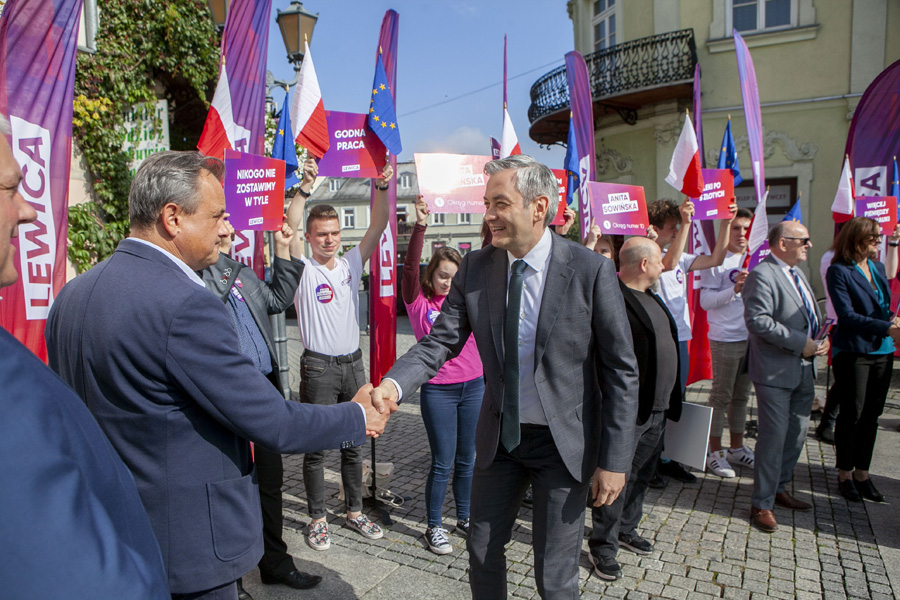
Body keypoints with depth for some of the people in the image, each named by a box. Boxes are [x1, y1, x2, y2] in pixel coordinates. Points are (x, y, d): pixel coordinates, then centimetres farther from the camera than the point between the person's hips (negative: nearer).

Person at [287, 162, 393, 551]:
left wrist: (381, 187, -14)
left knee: (354, 444, 14)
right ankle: (317, 519, 21)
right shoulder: (303, 270, -6)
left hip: (353, 363, 5)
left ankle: (355, 512, 29)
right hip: (319, 368, -4)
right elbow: (290, 231, -21)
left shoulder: (351, 264, 6)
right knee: (316, 447, 6)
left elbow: (377, 227, -2)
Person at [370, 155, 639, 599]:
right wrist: (394, 384, -27)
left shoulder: (591, 270, -16)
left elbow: (621, 371, -12)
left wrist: (614, 461, -12)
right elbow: (440, 341, -7)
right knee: (482, 553, 19)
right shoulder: (475, 269, -5)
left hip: (565, 441, -3)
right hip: (499, 436, 4)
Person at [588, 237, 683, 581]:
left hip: (657, 408, 10)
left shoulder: (650, 298, 14)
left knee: (642, 474, 20)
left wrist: (670, 398, 21)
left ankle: (627, 529, 37)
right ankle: (604, 545, 17)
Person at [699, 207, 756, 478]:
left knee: (741, 395, 15)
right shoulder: (718, 261, -7)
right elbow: (705, 301, -13)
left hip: (751, 337, 7)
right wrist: (734, 289, -23)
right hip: (725, 339, -6)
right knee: (721, 395, -1)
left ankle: (737, 447, 27)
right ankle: (714, 452, 10)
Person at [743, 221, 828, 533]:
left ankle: (779, 488, 34)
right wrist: (800, 343, -21)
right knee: (774, 437, -4)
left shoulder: (797, 274, 16)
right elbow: (758, 320, -24)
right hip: (775, 371, -9)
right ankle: (762, 504, 9)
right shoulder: (762, 275, -14)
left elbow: (810, 317, 23)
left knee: (797, 433, 17)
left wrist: (821, 340, 3)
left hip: (804, 370, 9)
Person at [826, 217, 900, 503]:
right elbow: (847, 315, -17)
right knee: (852, 414, 1)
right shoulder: (838, 271, -10)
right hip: (853, 353, -6)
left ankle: (862, 473, 22)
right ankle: (845, 474, 16)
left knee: (872, 415, 11)